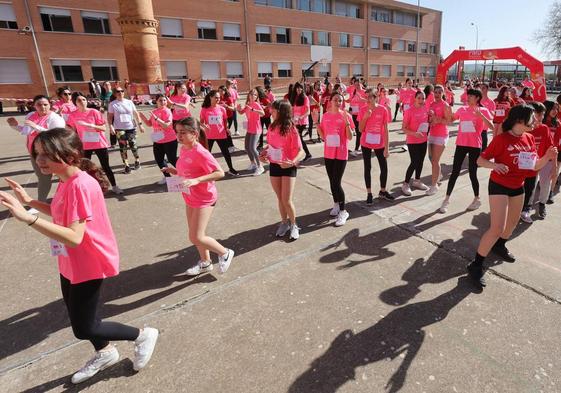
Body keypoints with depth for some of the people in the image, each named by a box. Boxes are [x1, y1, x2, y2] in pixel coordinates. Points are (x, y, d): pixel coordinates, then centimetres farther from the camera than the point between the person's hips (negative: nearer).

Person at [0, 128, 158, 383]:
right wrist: (30, 201, 8)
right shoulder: (67, 181, 1)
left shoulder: (80, 184, -29)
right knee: (79, 318, 24)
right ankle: (105, 353, 49)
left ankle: (143, 335, 23)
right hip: (72, 263, 10)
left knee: (83, 329, 4)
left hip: (89, 264, -9)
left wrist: (28, 218, -38)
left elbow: (74, 237, -34)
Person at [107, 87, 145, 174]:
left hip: (131, 127, 1)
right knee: (123, 147, -1)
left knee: (133, 145, 1)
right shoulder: (112, 104, 2)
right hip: (119, 128, -1)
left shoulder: (129, 102, 7)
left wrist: (140, 124, 3)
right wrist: (111, 126, -12)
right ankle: (126, 165, 5)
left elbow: (136, 113, 8)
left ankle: (137, 160, 25)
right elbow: (110, 116, 1)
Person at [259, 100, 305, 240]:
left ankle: (294, 225, 20)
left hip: (288, 167, -5)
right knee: (280, 198, 15)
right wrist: (263, 154, -4)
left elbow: (301, 151, -18)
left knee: (287, 200, -3)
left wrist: (293, 162, -36)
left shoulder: (291, 129, -16)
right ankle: (284, 223, 33)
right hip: (274, 166, 5)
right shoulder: (272, 127, 1)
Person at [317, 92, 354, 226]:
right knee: (332, 181, 13)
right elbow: (323, 136, 8)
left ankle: (343, 212, 4)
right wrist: (317, 124, -6)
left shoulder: (346, 116, -8)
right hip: (328, 154, 5)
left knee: (336, 182, -8)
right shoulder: (325, 116, 4)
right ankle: (336, 204, 33)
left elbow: (350, 137, -9)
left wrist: (346, 123, -22)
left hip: (341, 154, -4)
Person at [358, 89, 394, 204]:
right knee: (367, 167, 6)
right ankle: (369, 194, 16)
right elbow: (360, 129, -5)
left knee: (384, 167, 6)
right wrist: (365, 117, -19)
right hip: (366, 144, 0)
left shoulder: (383, 110, -8)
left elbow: (386, 129, -5)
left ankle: (383, 191, 25)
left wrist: (387, 147, -7)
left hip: (379, 144, 0)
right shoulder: (363, 110, -6)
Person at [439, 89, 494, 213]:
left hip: (475, 146, -3)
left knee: (472, 173, 2)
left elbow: (491, 126, -15)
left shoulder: (484, 111, -2)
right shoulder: (462, 109, 7)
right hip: (461, 144, 3)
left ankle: (477, 199, 23)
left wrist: (480, 115, -26)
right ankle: (447, 199, 10)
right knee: (455, 172, 3)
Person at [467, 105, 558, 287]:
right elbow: (480, 160, -17)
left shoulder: (529, 138, 2)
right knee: (497, 228, -14)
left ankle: (499, 246, 51)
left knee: (513, 222, 24)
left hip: (518, 187, 8)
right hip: (499, 186, -8)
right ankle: (476, 265, -5)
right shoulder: (501, 139, -18)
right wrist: (494, 165, -36)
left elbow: (535, 166, 7)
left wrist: (547, 157, -12)